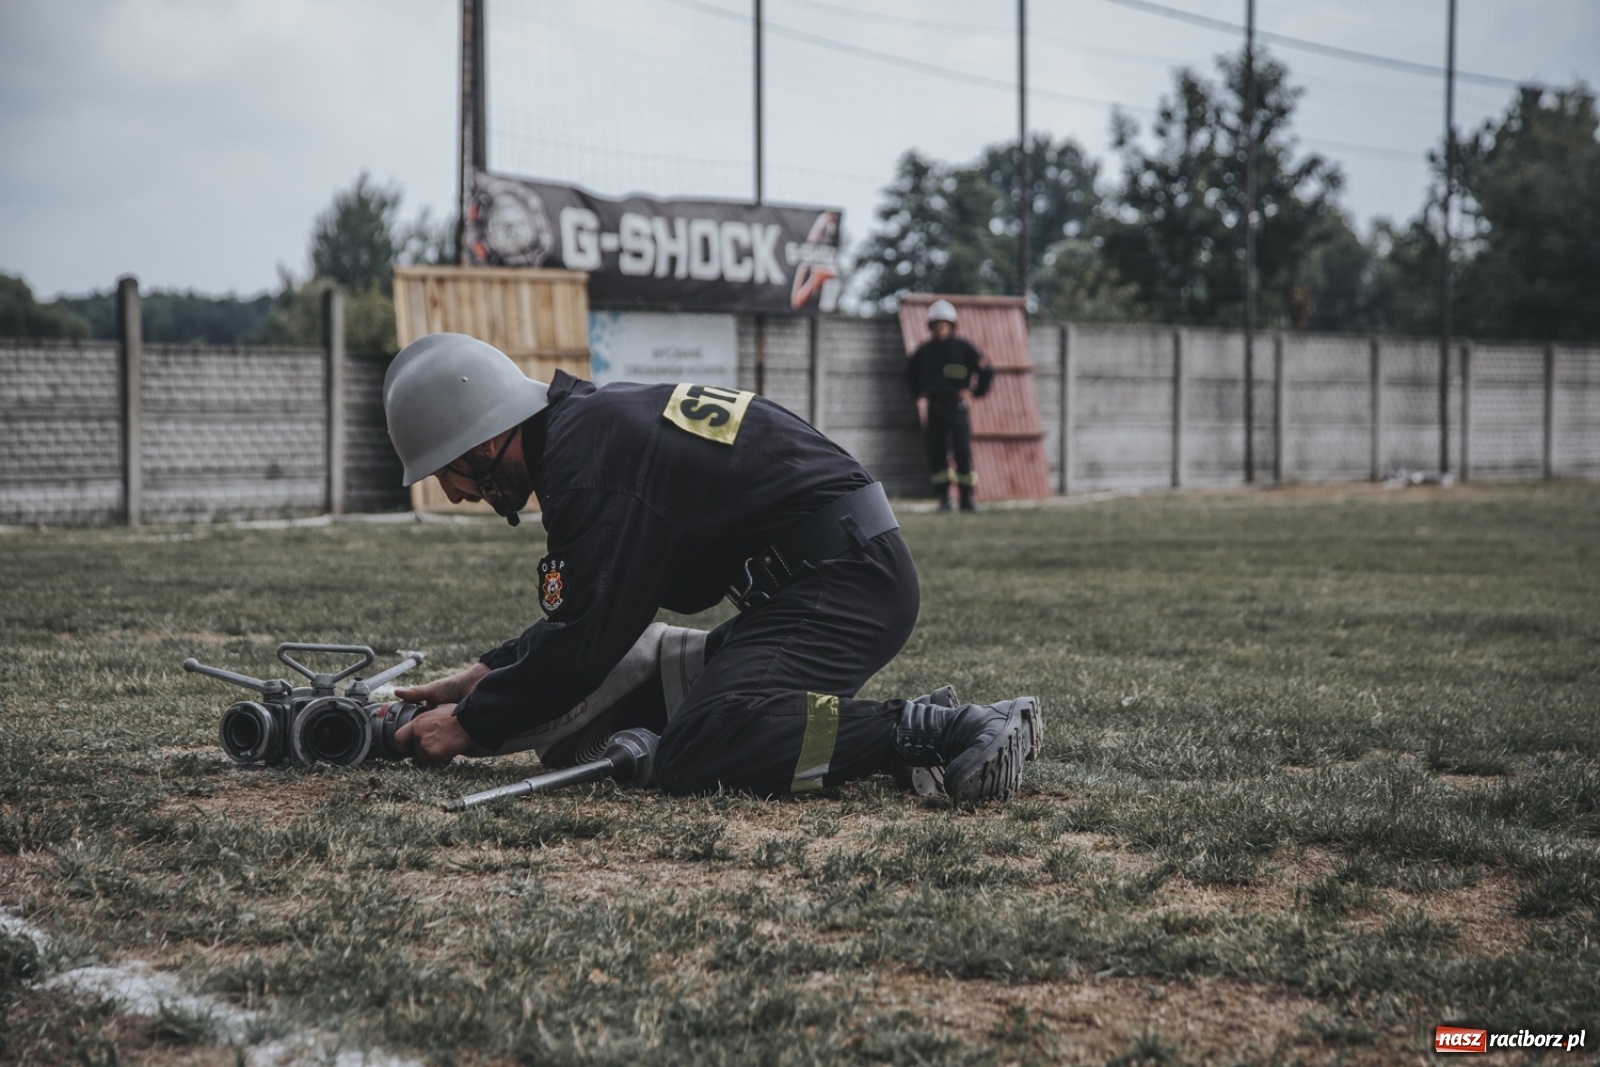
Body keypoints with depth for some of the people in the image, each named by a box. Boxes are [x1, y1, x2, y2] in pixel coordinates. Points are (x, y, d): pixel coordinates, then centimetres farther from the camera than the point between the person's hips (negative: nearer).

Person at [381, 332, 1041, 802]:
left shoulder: (589, 462, -16)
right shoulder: (589, 421, 15)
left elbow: (584, 646, -15)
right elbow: (583, 615, 25)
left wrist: (472, 724, -3)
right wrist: (483, 677, 18)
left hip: (842, 581, -11)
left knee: (695, 759, -23)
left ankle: (936, 733, -23)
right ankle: (927, 724, 6)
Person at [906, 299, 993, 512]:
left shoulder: (964, 347, 3)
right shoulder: (924, 350, 8)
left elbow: (987, 372, 9)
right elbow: (911, 373, 25)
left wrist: (973, 391, 3)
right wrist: (919, 396, 19)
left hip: (956, 407, -2)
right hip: (932, 409, 2)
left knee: (963, 454, -8)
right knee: (936, 455, -3)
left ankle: (967, 499, -1)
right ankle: (943, 498, 4)